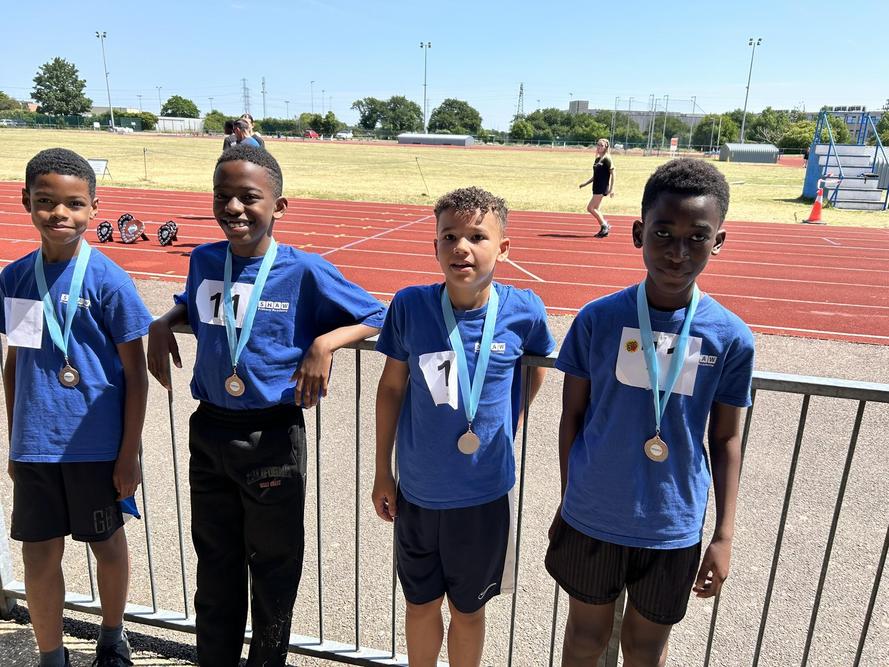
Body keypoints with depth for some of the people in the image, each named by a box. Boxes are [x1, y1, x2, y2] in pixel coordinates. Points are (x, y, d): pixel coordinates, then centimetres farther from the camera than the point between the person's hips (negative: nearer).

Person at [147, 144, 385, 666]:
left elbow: (376, 317, -7)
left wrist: (325, 343, -22)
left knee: (272, 566, 15)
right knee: (216, 563, 21)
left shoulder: (306, 271, -13)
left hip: (273, 437, -4)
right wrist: (162, 323, 2)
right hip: (209, 431, 4)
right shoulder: (204, 261, 1)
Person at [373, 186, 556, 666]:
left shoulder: (522, 310, -14)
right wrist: (382, 473, 3)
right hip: (417, 491, 1)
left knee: (467, 609, 19)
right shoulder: (409, 305, -12)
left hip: (485, 495, -1)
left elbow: (538, 366, 7)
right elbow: (392, 387, -1)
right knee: (421, 604, 21)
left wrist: (506, 426, 3)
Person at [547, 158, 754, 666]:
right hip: (591, 519, 0)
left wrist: (725, 535, 1)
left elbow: (726, 439, -1)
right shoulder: (597, 319, -12)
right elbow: (573, 415, -2)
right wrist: (569, 501, 4)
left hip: (672, 529, 0)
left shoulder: (731, 338, -11)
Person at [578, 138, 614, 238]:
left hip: (602, 188, -9)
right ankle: (604, 229, 16)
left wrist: (611, 189, -16)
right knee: (596, 209, 9)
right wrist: (585, 183, 11)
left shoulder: (607, 159, -10)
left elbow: (612, 174, -12)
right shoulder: (597, 159, 14)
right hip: (596, 188, 9)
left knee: (590, 208, -11)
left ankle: (605, 226, 0)